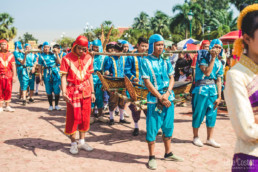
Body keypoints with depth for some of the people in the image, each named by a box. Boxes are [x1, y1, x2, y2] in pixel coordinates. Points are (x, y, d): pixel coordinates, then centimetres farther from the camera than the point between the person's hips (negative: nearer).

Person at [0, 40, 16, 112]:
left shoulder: (10, 55, 8)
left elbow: (13, 66, 7)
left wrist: (14, 76, 1)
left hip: (9, 75, 2)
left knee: (8, 91, 4)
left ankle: (7, 106, 13)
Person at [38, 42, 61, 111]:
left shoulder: (53, 54, 6)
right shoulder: (41, 56, 4)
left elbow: (59, 62, -4)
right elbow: (40, 68, 5)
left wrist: (56, 54, -9)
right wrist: (40, 78, 1)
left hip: (56, 74, 0)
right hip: (47, 75, 0)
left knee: (57, 91, 0)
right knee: (49, 91, 4)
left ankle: (56, 105, 14)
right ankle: (50, 105, 19)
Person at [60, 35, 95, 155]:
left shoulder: (88, 58, 6)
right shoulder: (67, 58, -5)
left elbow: (90, 76, 10)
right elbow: (64, 76, -8)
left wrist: (92, 92, 8)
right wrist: (64, 92, -18)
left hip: (86, 91, 4)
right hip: (73, 91, -4)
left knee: (85, 117, 9)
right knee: (73, 117, 2)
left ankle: (82, 141, 23)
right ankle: (73, 143, 16)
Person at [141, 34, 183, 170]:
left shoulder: (166, 61, 9)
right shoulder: (146, 61, -5)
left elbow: (171, 78, 7)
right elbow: (147, 82, -10)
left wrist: (167, 94, -10)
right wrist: (160, 97, -14)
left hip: (168, 97, 5)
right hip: (154, 98, -5)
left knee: (168, 127, 13)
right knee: (152, 128, -1)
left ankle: (168, 153, 28)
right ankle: (151, 158, 10)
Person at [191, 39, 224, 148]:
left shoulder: (219, 63, 11)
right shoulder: (203, 58, -6)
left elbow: (218, 80, 10)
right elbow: (207, 72, -19)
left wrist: (219, 96, 5)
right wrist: (213, 58, -16)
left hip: (213, 90, 6)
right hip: (202, 89, -5)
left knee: (212, 115, 7)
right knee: (198, 114, 2)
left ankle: (210, 139, 20)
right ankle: (196, 137, 18)